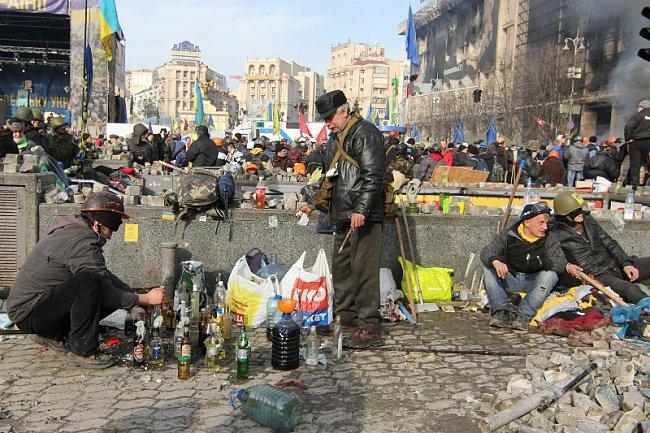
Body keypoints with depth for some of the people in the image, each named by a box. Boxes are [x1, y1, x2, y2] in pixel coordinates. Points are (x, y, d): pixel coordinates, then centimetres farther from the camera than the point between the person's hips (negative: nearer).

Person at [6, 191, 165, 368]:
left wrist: (138, 296, 7)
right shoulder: (82, 242, -23)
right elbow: (105, 292, -23)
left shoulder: (75, 231, 9)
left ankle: (54, 335, 14)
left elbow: (106, 276, 14)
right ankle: (82, 351, -20)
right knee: (89, 281, -31)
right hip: (28, 312, -10)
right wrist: (146, 299, -16)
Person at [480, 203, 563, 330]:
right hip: (510, 280, 1)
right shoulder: (509, 236, -4)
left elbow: (560, 264, -15)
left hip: (533, 282, -1)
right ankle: (502, 310, -27)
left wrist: (542, 261, -36)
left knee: (550, 274, -28)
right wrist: (495, 261, -36)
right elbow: (486, 252, -12)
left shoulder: (549, 240, -5)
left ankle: (523, 315, -32)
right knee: (488, 266, -20)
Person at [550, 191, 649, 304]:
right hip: (598, 277, -7)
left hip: (616, 265, 7)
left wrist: (626, 263, 0)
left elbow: (609, 243, 11)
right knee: (630, 289, -33)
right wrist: (566, 266, -34)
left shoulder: (588, 220, 9)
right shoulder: (557, 236, -9)